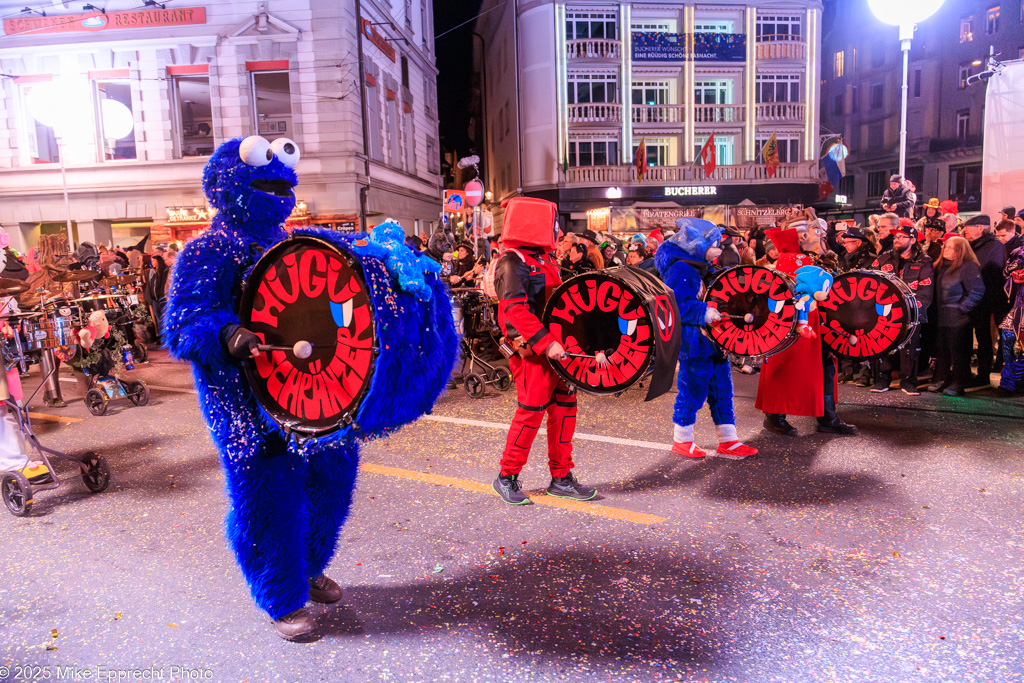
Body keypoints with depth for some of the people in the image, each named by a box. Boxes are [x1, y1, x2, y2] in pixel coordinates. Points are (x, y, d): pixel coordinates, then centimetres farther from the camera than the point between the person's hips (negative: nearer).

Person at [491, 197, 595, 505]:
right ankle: (507, 477, 12)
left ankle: (561, 478, 21)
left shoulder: (545, 260, 18)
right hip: (531, 352, -9)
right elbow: (516, 310, -22)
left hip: (555, 348, 9)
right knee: (532, 410, -6)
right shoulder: (512, 264, -11)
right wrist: (546, 343, -27)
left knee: (564, 408, 9)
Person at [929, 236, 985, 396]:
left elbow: (977, 291, -13)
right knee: (941, 350, 12)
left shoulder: (968, 267, -9)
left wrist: (963, 308, -15)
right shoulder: (941, 266, 14)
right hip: (941, 318, 7)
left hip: (957, 319, -7)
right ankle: (941, 380, 21)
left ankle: (958, 384, 4)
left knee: (958, 352, -2)